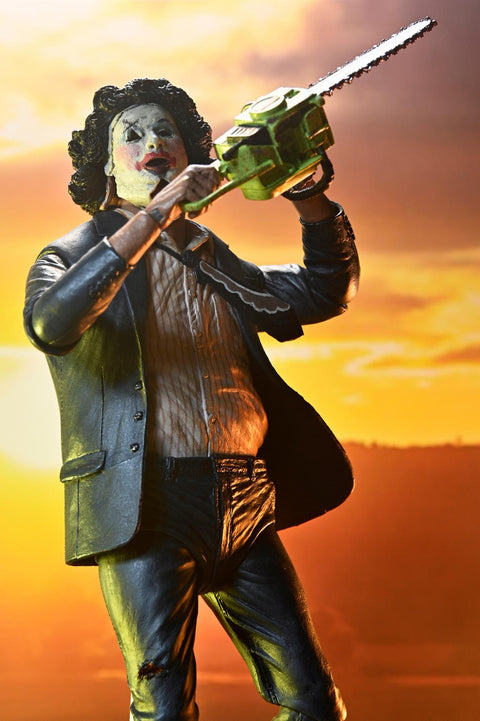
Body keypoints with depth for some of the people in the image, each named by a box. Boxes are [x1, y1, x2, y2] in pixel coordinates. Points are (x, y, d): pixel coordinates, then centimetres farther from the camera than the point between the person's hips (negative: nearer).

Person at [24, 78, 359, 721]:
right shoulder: (72, 256, 7)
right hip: (145, 510, -4)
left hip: (245, 507, 5)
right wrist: (154, 216, -20)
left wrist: (309, 194, 3)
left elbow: (326, 293, 21)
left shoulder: (217, 265, 22)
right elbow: (51, 323, -16)